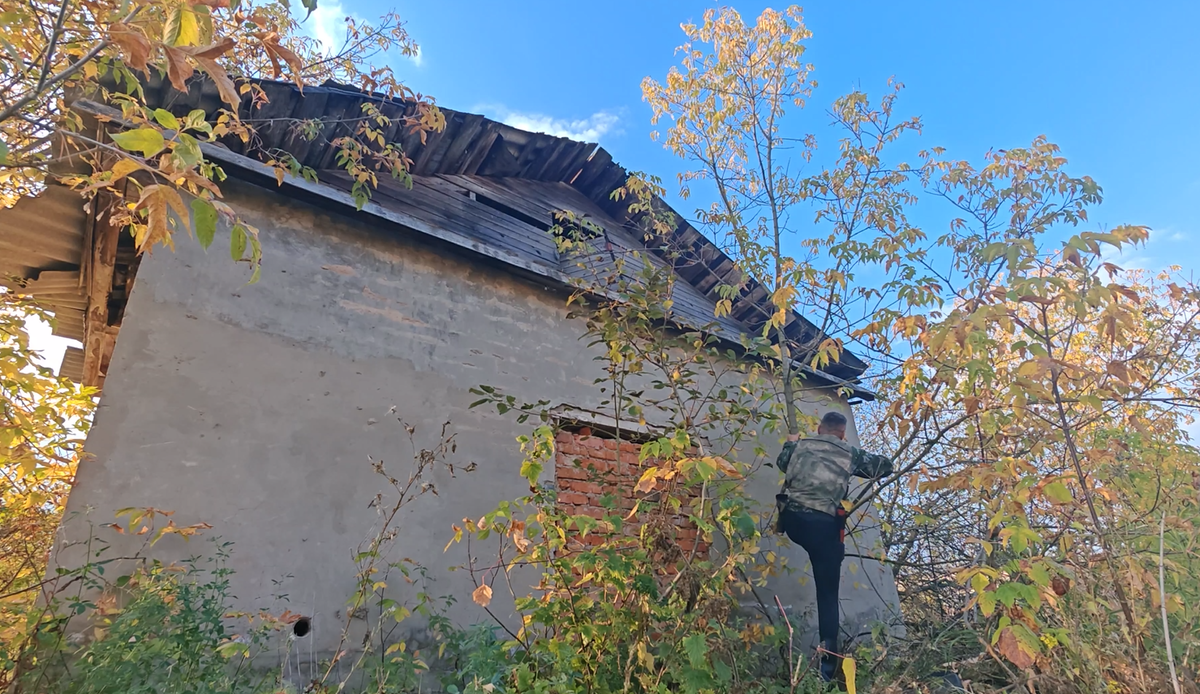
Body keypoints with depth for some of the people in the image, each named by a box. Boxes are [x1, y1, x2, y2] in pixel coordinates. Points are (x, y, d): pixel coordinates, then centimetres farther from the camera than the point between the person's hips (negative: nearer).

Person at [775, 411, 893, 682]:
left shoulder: (801, 445, 14)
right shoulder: (851, 453, 11)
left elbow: (781, 463, 32)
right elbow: (886, 466, 22)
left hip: (792, 519, 1)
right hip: (824, 525, -1)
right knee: (827, 593, 6)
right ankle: (828, 661, 2)